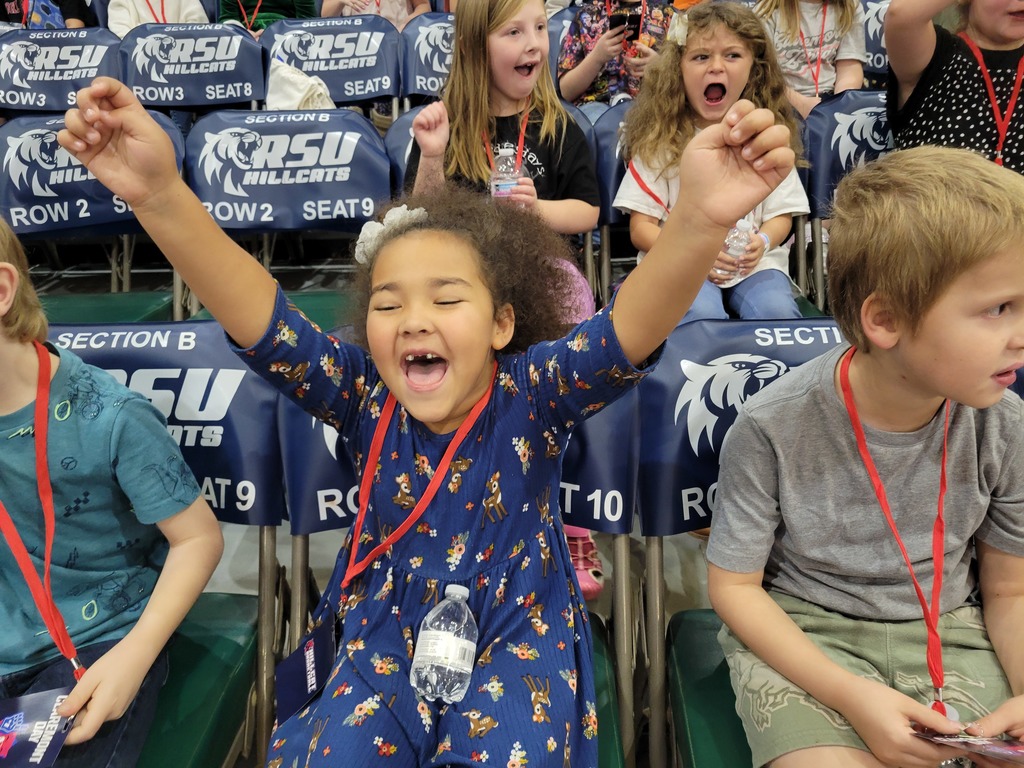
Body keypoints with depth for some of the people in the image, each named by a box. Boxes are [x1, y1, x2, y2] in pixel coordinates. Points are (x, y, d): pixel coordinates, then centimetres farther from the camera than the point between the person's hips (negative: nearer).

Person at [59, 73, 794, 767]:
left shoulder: (534, 391, -19)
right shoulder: (364, 395, -13)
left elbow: (631, 328, -37)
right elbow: (264, 324, -26)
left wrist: (699, 222, -57)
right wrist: (161, 197, -43)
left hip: (518, 637, -1)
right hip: (388, 636, 2)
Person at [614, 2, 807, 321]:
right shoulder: (660, 138, 1)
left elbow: (780, 214, 10)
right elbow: (640, 227, -1)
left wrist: (762, 241, -15)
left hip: (753, 261, 2)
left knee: (777, 313, -27)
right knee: (701, 315, -32)